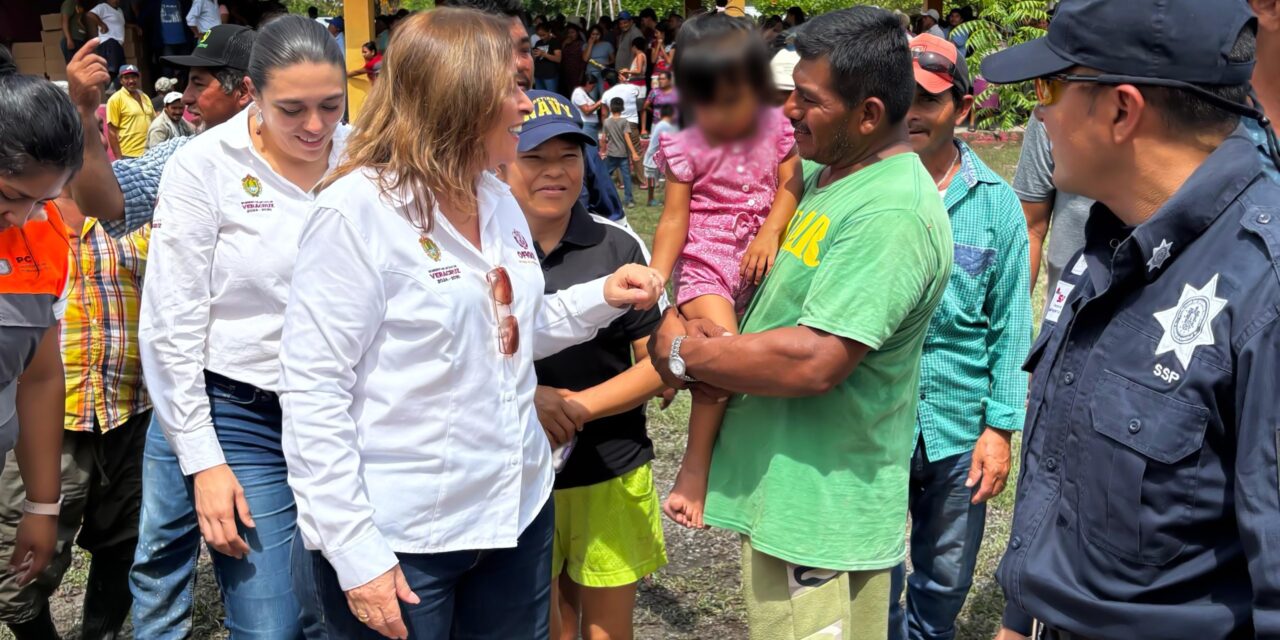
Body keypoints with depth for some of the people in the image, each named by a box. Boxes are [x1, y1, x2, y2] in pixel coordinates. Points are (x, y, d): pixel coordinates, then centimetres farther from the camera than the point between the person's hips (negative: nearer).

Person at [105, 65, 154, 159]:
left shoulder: (145, 97, 13)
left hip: (149, 154, 6)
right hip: (129, 156, -6)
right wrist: (118, 157, -13)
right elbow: (112, 131, -7)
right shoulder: (116, 99, -4)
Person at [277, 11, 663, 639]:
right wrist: (355, 553, -19)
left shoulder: (498, 199, 7)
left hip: (516, 511, 7)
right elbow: (312, 393, -17)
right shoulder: (358, 210, -16)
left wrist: (601, 297, 2)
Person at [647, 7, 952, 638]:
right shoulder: (824, 175, 7)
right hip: (780, 493, 9)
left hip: (819, 518, -9)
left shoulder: (891, 215, -23)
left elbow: (817, 362, -29)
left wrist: (684, 354, -16)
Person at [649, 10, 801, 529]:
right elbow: (674, 218, -3)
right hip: (706, 264, -4)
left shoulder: (776, 128, 6)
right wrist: (655, 276, -13)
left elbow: (790, 186, -1)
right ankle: (695, 467, -13)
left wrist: (771, 232, -19)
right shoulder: (688, 148, 0)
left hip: (760, 261, 4)